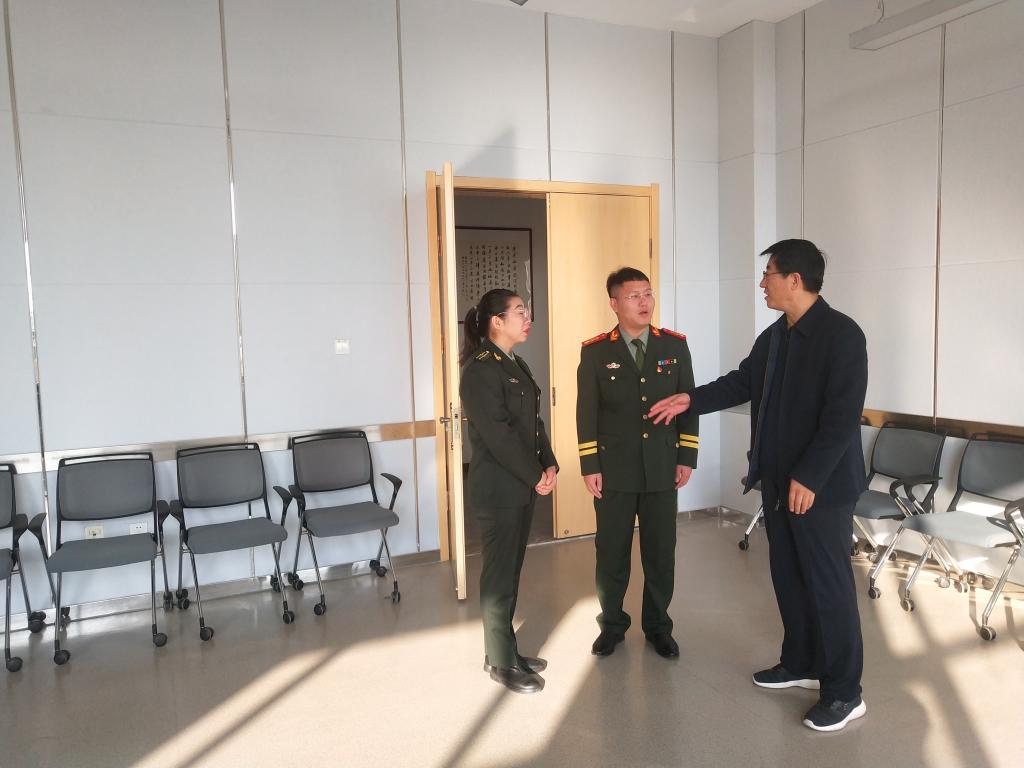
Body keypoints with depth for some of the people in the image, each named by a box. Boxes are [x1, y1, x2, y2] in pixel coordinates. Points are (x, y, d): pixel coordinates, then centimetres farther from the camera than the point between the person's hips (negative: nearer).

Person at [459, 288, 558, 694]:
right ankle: (501, 663, 18)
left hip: (524, 485, 9)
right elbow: (497, 434, -20)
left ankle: (503, 650, 30)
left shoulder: (517, 364, 12)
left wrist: (548, 465, 0)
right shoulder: (480, 369, -16)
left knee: (510, 571, 16)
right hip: (498, 488, -9)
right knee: (499, 575, 4)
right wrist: (535, 476, -14)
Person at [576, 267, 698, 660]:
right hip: (614, 470, -1)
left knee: (661, 552, 10)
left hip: (662, 468, 2)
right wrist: (590, 467, -6)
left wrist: (687, 458, 1)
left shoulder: (675, 345, 2)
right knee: (611, 552, 9)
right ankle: (612, 624, 28)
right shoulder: (595, 351, -3)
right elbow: (586, 413, -3)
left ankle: (657, 625, 29)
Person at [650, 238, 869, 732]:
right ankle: (801, 664, 34)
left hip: (821, 486, -8)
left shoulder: (842, 334, -15)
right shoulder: (774, 335, 10)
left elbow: (843, 416, -21)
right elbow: (742, 382, 22)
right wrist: (691, 400, 13)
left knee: (829, 585, 2)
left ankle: (844, 693, 16)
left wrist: (808, 477, -22)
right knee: (788, 578, 17)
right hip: (777, 481, 8)